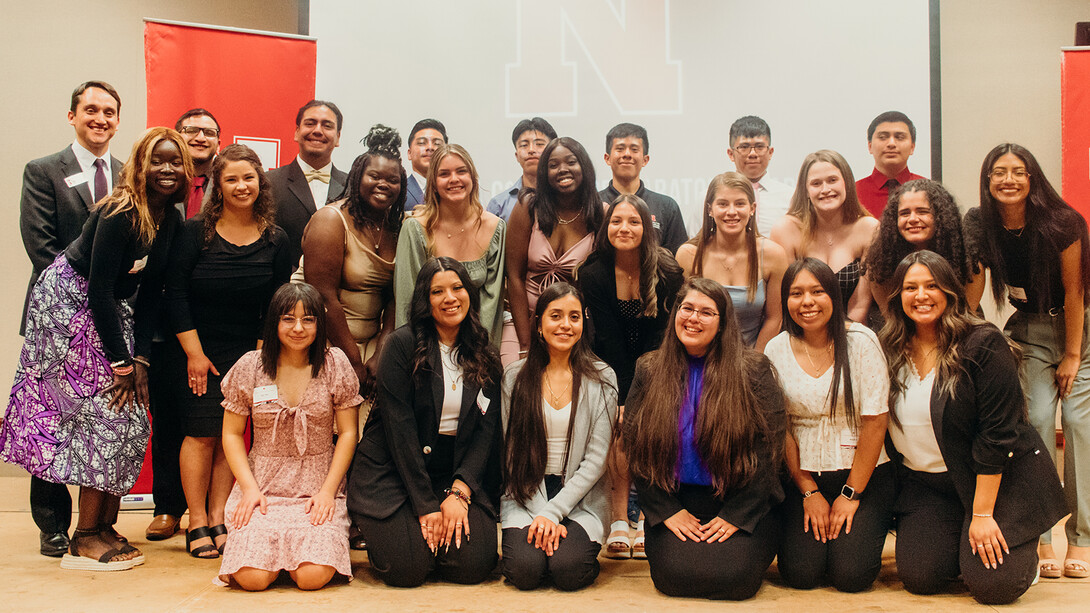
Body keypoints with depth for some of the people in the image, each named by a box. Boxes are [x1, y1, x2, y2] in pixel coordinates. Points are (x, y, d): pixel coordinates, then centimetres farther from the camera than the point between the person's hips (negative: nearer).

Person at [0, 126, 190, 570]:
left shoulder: (172, 220, 1)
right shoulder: (119, 213, -22)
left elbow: (151, 294, 3)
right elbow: (99, 290, -23)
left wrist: (139, 359, -5)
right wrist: (121, 364, -20)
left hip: (108, 312, 8)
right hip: (66, 305, -8)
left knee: (131, 420, 2)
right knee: (107, 414, -11)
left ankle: (105, 527, 12)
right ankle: (85, 540, -3)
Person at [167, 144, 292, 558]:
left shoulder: (276, 241, 1)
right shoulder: (195, 232, -5)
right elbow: (175, 294, -5)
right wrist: (195, 353, -9)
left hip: (246, 353, 2)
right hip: (195, 349, -2)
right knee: (203, 432, -5)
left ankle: (218, 518, 8)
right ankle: (197, 524, 3)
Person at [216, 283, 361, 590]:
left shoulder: (335, 364, 1)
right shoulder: (248, 367, 2)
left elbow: (348, 433, 3)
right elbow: (232, 434, 8)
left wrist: (327, 490, -7)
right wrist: (250, 488, -6)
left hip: (320, 487, -1)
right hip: (262, 485, 1)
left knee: (313, 576, -22)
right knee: (252, 577, -20)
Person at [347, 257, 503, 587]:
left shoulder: (485, 356, 7)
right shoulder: (402, 344, -7)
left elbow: (486, 429, 2)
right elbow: (399, 427, -12)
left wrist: (459, 493, -13)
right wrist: (426, 504, -16)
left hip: (458, 475, 4)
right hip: (392, 470, -3)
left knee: (473, 566, -16)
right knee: (407, 570, -19)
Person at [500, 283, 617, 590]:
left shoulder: (602, 378, 0)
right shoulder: (515, 377, 3)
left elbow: (596, 459, -4)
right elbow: (513, 452, -1)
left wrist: (553, 511, -13)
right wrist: (541, 515, -13)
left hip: (580, 498, 0)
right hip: (526, 495, 1)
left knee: (569, 571, -25)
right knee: (525, 570, -23)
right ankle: (523, 537, 10)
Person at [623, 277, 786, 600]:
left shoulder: (754, 369, 1)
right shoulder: (649, 370, 7)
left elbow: (768, 448, -4)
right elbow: (635, 447, 4)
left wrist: (736, 515, -11)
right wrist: (667, 511, -6)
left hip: (742, 505, -1)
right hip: (673, 502, 1)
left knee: (733, 575, -25)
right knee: (674, 574, -24)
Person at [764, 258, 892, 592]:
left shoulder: (861, 341, -9)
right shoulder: (776, 350, -1)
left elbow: (875, 421, -10)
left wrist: (851, 494, -10)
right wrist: (808, 491, -3)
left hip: (863, 473, -2)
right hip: (804, 474, 2)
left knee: (851, 575, -15)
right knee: (800, 574, -11)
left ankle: (865, 530, 17)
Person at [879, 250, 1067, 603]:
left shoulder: (983, 345, -15)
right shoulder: (888, 351, -1)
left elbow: (997, 432, -18)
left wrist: (982, 514, -20)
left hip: (998, 479, -4)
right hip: (924, 483, 4)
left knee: (993, 584, -14)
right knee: (919, 578, -9)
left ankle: (1025, 552, 20)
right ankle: (960, 542, 23)